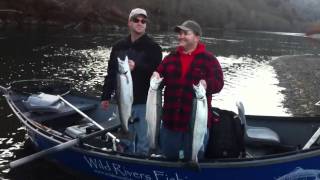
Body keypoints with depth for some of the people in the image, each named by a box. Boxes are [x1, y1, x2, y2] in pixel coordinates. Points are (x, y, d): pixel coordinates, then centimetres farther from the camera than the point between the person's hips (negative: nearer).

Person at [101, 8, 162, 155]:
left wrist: (137, 67, -30)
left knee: (142, 140, 0)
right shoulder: (119, 46, 10)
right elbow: (111, 73, 13)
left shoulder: (153, 47, -4)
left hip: (143, 102, -4)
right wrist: (106, 96, 12)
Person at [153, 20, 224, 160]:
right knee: (168, 159, 19)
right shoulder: (171, 58, 10)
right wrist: (156, 77, -12)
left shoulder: (208, 59, -3)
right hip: (170, 121, 4)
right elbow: (159, 74, 12)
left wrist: (207, 84, -33)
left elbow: (218, 83, -11)